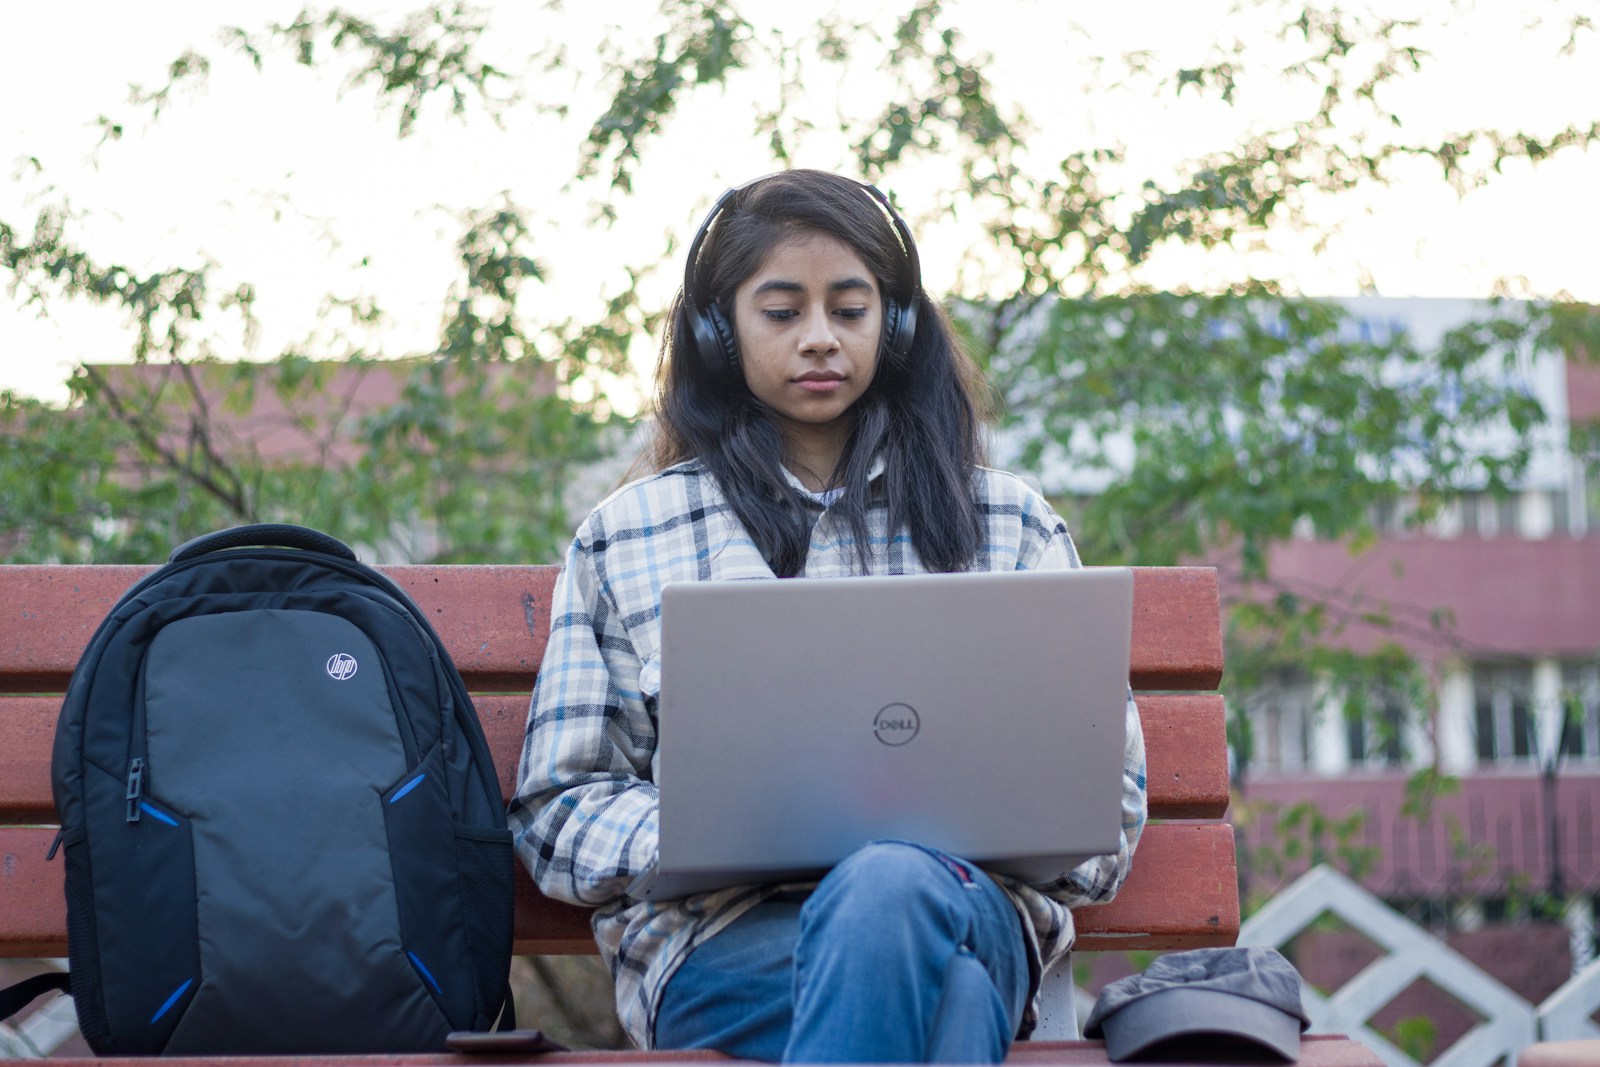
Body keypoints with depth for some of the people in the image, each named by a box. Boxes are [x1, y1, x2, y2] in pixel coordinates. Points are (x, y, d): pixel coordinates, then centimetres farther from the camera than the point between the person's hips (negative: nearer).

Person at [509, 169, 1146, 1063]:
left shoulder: (1012, 524, 19)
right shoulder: (624, 538, 18)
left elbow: (1107, 796, 15)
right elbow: (557, 813, 14)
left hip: (967, 896, 1)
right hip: (721, 934, -1)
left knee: (887, 893, -39)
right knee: (947, 989, -38)